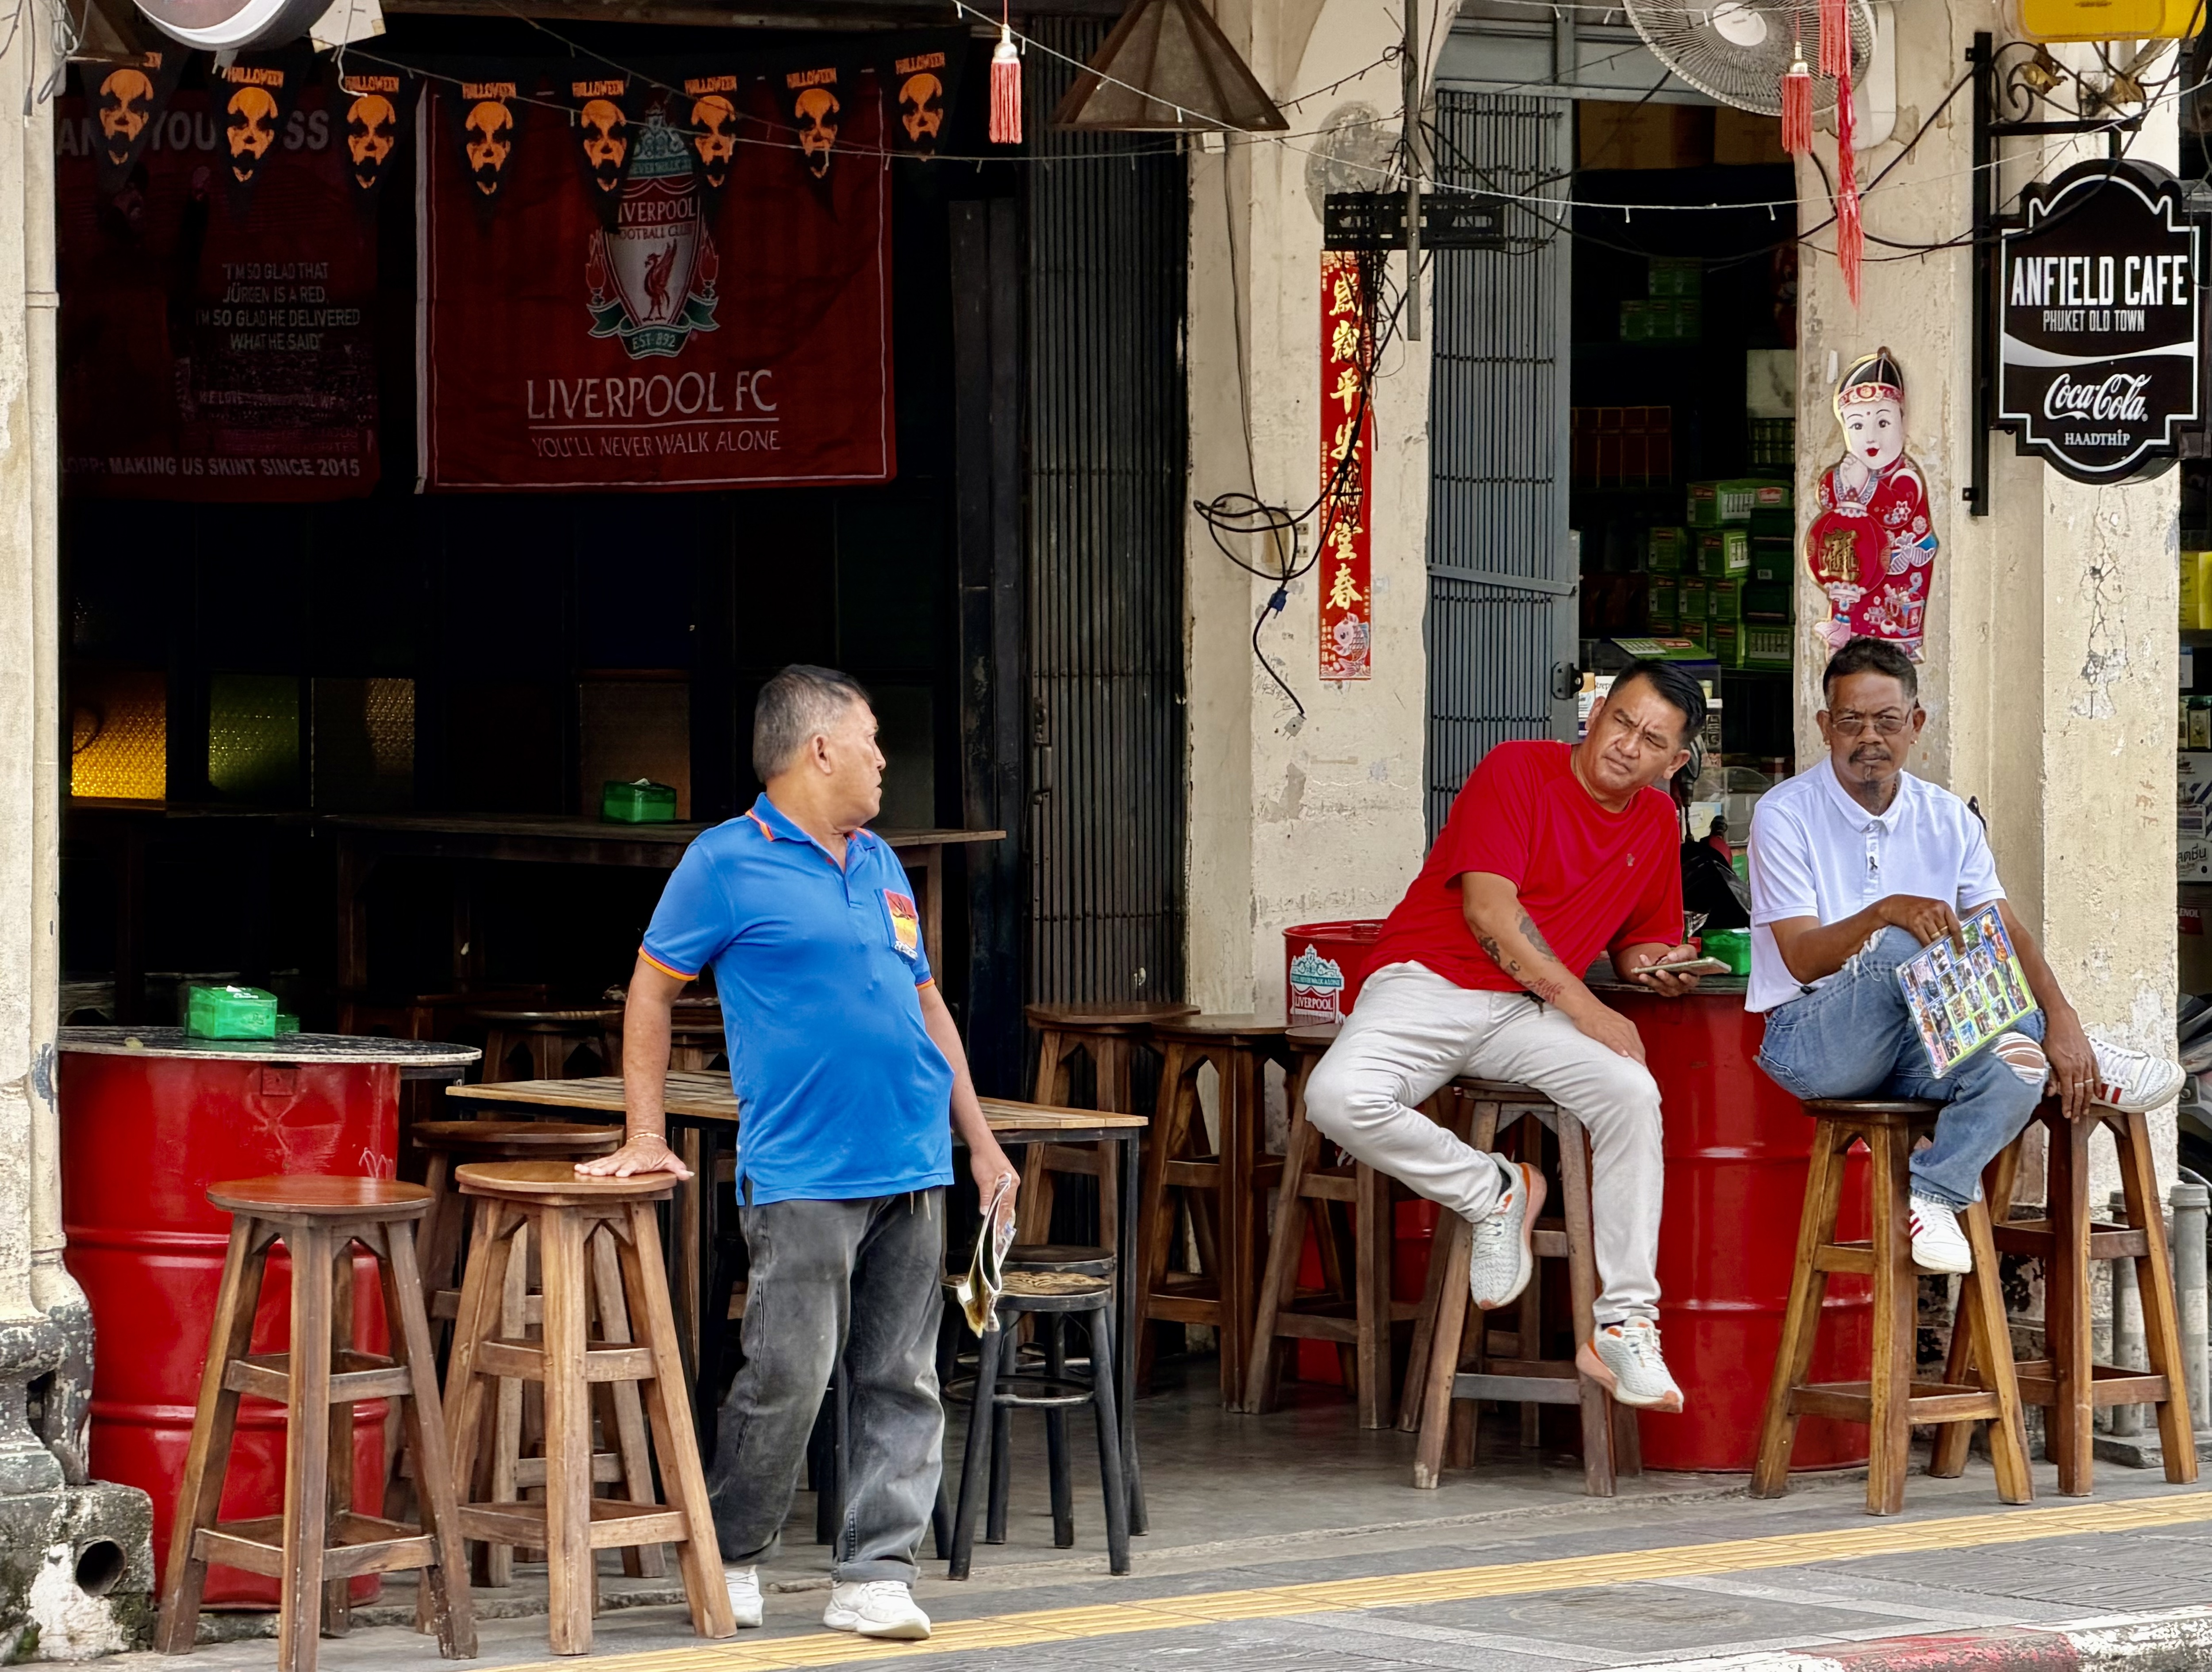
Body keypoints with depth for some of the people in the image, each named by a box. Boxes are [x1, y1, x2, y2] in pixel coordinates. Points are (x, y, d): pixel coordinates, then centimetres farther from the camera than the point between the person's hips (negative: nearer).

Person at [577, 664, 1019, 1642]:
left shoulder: (879, 864, 17)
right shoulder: (729, 864, -2)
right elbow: (653, 988, 3)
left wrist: (980, 1140, 18)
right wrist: (646, 1136, -1)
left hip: (913, 1166, 6)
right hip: (803, 1176, -6)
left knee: (902, 1385, 3)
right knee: (787, 1380, -6)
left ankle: (876, 1577, 7)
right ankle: (730, 1561, 12)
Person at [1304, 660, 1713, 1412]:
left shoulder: (1657, 822, 14)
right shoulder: (1518, 771, -5)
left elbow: (1641, 939, 27)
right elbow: (1489, 908, -15)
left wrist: (1654, 963, 0)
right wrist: (1581, 1005, -17)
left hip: (1525, 1011, 4)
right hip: (1427, 982, -4)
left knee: (1632, 1092, -27)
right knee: (1340, 1097, -34)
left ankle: (1624, 1324, -22)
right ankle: (1490, 1193, -9)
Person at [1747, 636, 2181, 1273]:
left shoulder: (1948, 820, 9)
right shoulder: (1787, 815, -7)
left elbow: (2005, 932, -1)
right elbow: (1802, 960, -15)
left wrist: (2061, 1020, -18)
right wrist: (1883, 914, -34)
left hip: (1917, 1048, 5)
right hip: (1813, 1042, -5)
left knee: (2014, 1071, -29)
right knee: (1901, 946, -35)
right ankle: (2087, 1063, -22)